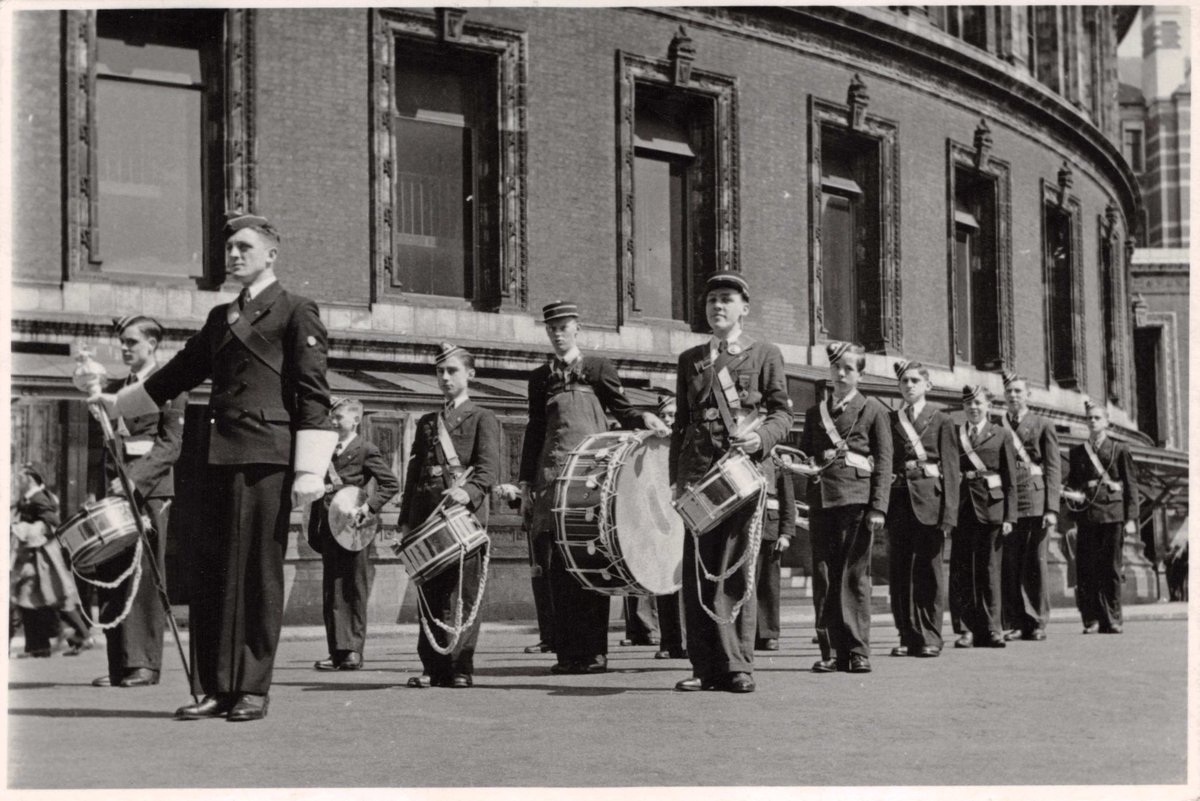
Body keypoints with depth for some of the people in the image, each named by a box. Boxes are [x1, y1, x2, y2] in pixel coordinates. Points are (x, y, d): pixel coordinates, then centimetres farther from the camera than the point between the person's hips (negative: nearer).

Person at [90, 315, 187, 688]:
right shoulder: (115, 388, 19)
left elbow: (171, 443, -8)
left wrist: (135, 479, -18)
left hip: (152, 488, -6)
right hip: (117, 487, 6)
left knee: (146, 575, -7)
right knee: (111, 575, 1)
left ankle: (145, 663, -5)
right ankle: (119, 664, 4)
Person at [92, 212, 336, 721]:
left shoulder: (296, 312, 2)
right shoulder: (220, 318, 22)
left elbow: (314, 397, -5)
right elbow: (178, 374, 33)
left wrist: (309, 472, -13)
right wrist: (114, 403, 37)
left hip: (267, 458, -6)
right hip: (218, 457, 6)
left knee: (259, 572, -3)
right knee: (210, 569, 2)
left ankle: (253, 689, 2)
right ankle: (213, 688, 6)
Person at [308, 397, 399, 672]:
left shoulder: (366, 450, -3)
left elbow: (391, 484, -6)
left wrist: (369, 505, -17)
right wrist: (314, 532, 13)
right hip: (329, 527, 6)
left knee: (355, 591, -1)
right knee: (332, 591, 3)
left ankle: (354, 650, 3)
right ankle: (338, 651, 4)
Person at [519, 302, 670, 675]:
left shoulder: (598, 368, 10)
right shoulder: (540, 378, 18)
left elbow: (621, 410, 9)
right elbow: (535, 430, 19)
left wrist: (644, 418, -13)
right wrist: (526, 484, 14)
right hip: (552, 475, 3)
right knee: (558, 565, -2)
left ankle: (594, 651, -3)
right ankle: (568, 651, 2)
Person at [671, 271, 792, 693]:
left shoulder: (765, 355, 10)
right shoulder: (690, 359, 19)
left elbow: (782, 412, 7)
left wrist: (762, 437, -14)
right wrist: (676, 477, 12)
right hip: (698, 472, 3)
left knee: (737, 570, -6)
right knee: (698, 569, -2)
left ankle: (737, 666, -2)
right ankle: (706, 666, 0)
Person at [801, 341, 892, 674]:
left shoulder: (873, 410, 7)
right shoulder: (815, 412, 19)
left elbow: (883, 462, 2)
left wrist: (878, 507, -7)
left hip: (857, 498, -4)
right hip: (822, 499, 4)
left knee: (854, 575, -5)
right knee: (823, 575, 0)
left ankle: (858, 651, -2)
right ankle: (830, 651, 3)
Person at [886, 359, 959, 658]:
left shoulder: (941, 420, 6)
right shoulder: (890, 420, 13)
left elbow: (950, 468, 1)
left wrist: (948, 513, -8)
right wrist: (880, 506, 1)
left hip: (929, 499, -3)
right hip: (899, 498, 3)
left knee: (928, 570, -2)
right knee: (899, 570, 1)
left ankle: (930, 637, 3)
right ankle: (907, 637, 7)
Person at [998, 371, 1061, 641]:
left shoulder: (1043, 425, 8)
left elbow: (1054, 469, 3)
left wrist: (1052, 508, -7)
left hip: (1035, 499, -2)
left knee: (1036, 562, -2)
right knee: (1008, 563, -2)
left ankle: (1036, 623, 3)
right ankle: (1013, 624, 2)